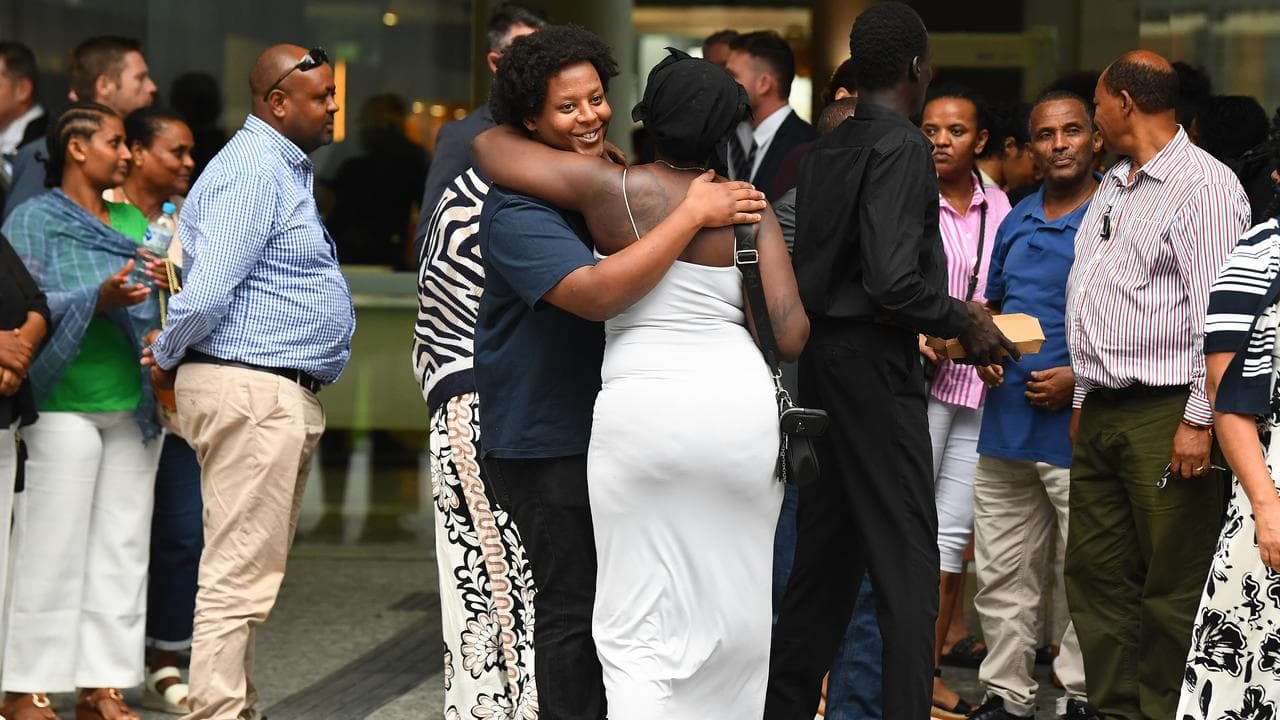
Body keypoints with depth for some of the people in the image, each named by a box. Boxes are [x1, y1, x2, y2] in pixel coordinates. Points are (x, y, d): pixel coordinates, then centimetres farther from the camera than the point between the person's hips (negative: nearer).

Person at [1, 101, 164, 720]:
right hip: (65, 406, -6)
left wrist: (162, 334, -3)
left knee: (121, 549, 5)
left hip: (135, 408, 6)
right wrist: (96, 300, -24)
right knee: (51, 551, -6)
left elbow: (158, 304, 18)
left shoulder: (132, 222, 17)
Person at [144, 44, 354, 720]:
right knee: (239, 577, -10)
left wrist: (171, 357, 14)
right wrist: (167, 359, -7)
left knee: (250, 573, 15)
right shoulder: (253, 171, -15)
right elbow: (207, 290, -21)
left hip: (283, 393, 11)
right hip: (252, 390, -11)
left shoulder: (283, 169, 21)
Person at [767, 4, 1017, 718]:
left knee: (827, 549, 15)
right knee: (907, 558, -5)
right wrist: (963, 321, -7)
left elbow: (814, 266, 12)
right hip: (876, 362, -8)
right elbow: (893, 280, -23)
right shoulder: (903, 147, -14)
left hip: (822, 356, 8)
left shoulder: (827, 149, 11)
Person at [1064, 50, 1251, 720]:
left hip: (1163, 417, -9)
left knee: (1172, 589, -5)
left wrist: (1200, 420, -20)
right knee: (1096, 576, 10)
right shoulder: (1111, 187, 19)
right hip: (1101, 414, 9)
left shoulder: (1205, 185, -10)